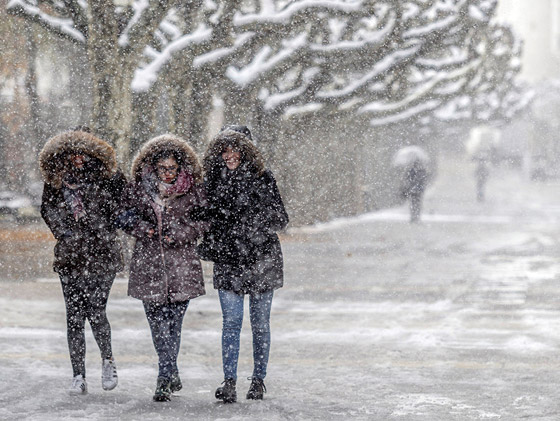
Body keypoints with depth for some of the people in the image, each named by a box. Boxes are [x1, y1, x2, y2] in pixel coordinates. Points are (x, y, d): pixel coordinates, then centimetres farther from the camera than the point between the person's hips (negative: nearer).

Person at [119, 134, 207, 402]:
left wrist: (179, 234, -11)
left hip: (181, 266, -2)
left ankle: (165, 379, 5)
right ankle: (172, 376, 8)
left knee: (172, 322, -3)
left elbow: (203, 222, 4)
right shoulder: (139, 189, 5)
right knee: (157, 322, 1)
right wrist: (139, 227, -8)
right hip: (148, 264, 2)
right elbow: (125, 217, 13)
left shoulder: (192, 190, 2)